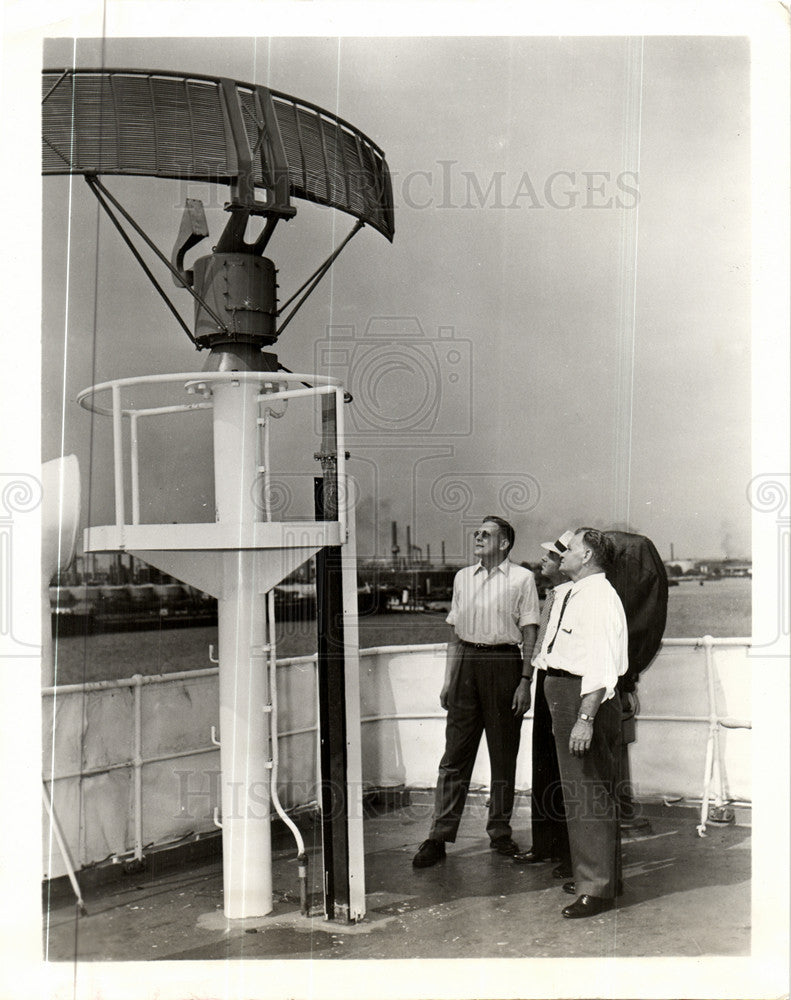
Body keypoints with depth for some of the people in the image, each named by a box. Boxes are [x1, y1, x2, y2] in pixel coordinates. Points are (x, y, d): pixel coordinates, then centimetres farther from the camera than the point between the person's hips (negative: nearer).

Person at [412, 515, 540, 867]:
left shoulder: (521, 578, 1)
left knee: (504, 755, 6)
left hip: (504, 664, -3)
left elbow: (529, 634, -1)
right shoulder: (462, 577, 15)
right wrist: (448, 679, 11)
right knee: (455, 754, 1)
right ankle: (439, 835, 4)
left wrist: (525, 681, -8)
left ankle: (500, 831, 18)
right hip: (466, 664, 3)